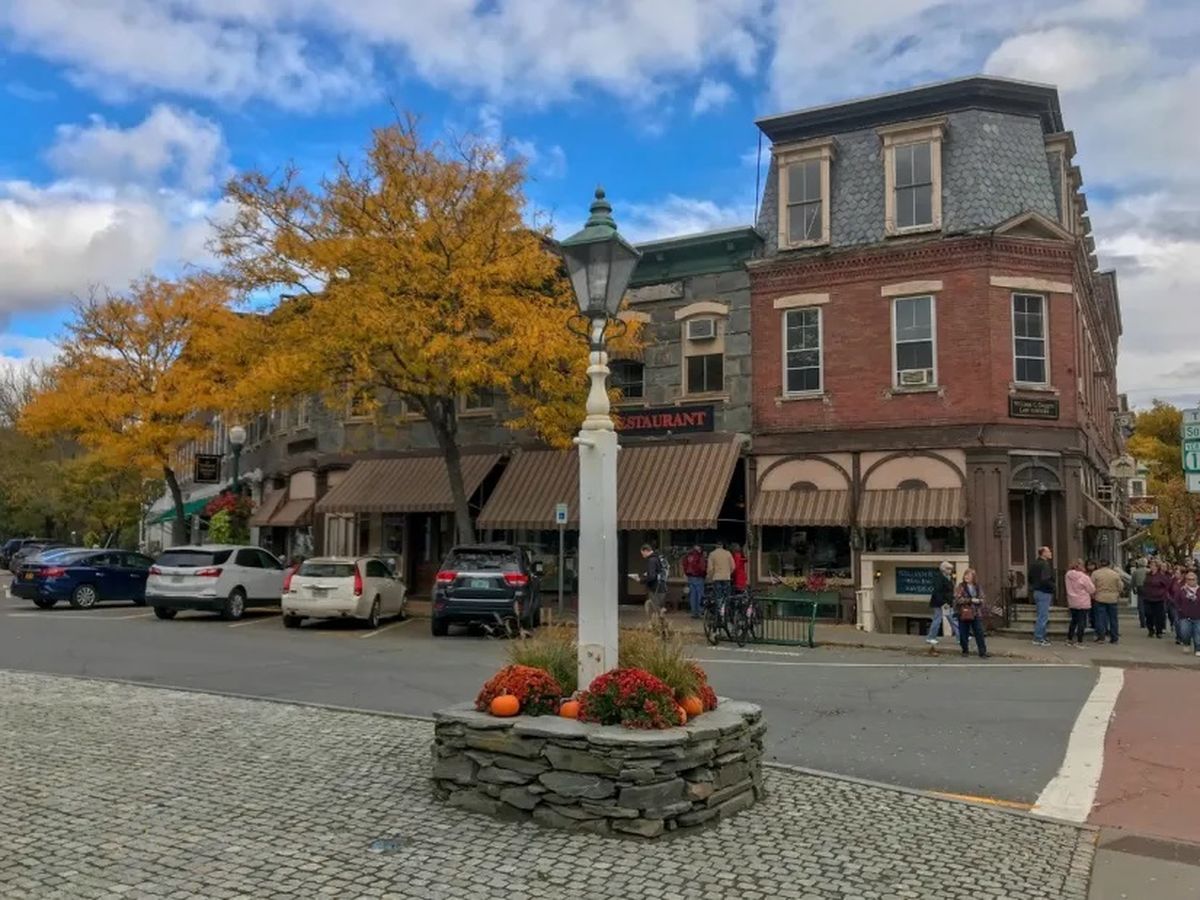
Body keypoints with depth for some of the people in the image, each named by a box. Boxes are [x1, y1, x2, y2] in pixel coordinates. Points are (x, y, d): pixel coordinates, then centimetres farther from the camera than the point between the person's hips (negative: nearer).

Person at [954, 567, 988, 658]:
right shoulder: (960, 587, -2)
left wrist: (979, 601, -9)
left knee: (979, 633, -4)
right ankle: (965, 651, 21)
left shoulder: (978, 587, 9)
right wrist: (971, 600, -18)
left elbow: (982, 599, 14)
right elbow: (958, 599, -13)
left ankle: (983, 653, 0)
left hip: (976, 614, 2)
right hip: (964, 614, -2)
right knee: (963, 635, 5)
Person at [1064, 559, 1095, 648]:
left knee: (1074, 621, 18)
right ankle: (1079, 642, 3)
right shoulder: (1084, 577, -18)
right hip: (1083, 603, -6)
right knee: (1082, 622, 2)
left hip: (1072, 602, 6)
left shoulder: (1068, 575, 0)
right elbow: (1092, 590, -8)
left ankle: (1069, 640, 20)